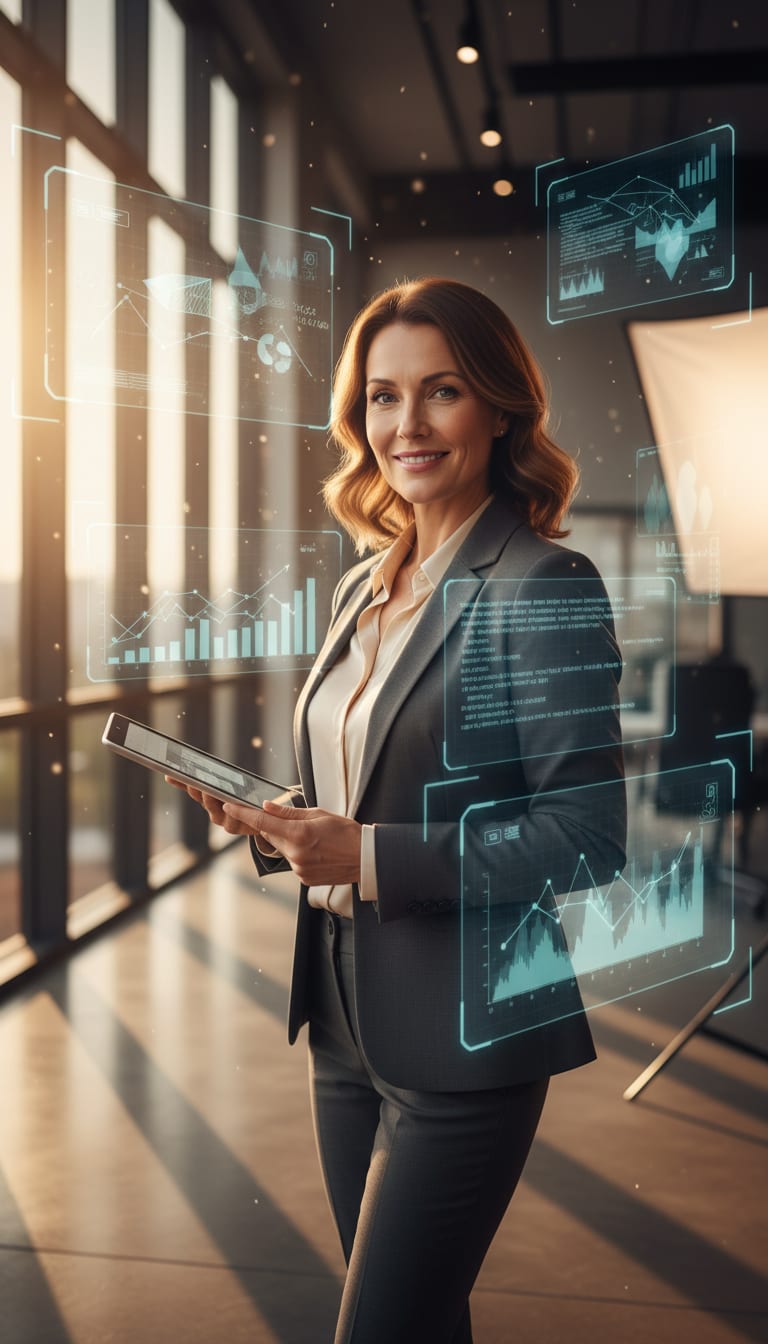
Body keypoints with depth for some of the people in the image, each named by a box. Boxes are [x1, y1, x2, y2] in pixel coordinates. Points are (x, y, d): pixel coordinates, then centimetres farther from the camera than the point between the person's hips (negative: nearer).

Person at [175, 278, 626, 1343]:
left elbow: (586, 836, -18)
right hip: (345, 1016, 7)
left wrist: (371, 856, -23)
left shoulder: (544, 586, -15)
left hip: (463, 1036, -7)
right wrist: (278, 824, -2)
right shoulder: (365, 588, 9)